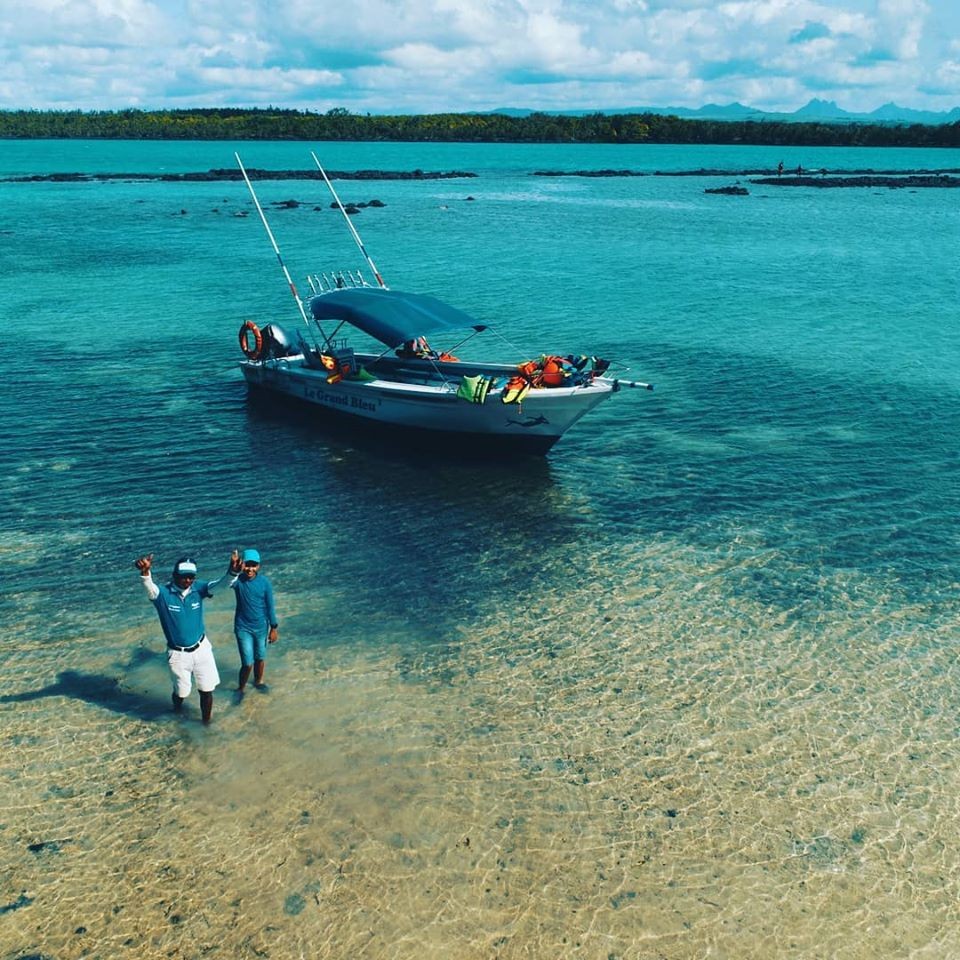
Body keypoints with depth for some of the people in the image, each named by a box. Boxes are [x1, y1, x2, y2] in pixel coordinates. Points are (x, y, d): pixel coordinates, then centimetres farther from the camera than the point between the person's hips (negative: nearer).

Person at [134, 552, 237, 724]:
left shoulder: (198, 588, -12)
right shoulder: (163, 594, -19)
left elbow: (218, 584, -29)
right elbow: (150, 588, -41)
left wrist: (232, 571, -53)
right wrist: (145, 572, -66)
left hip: (202, 648, 2)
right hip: (178, 653, -2)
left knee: (207, 690, 8)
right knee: (181, 692, 16)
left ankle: (206, 722, 32)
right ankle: (177, 714, 50)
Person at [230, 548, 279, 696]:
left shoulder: (265, 582, -12)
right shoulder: (238, 580, -17)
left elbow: (270, 606, -3)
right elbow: (229, 583, -44)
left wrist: (274, 628, 1)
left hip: (261, 627, 2)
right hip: (243, 628, -2)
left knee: (260, 658, 20)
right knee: (248, 663, -3)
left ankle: (258, 681, 48)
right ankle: (241, 688, 24)